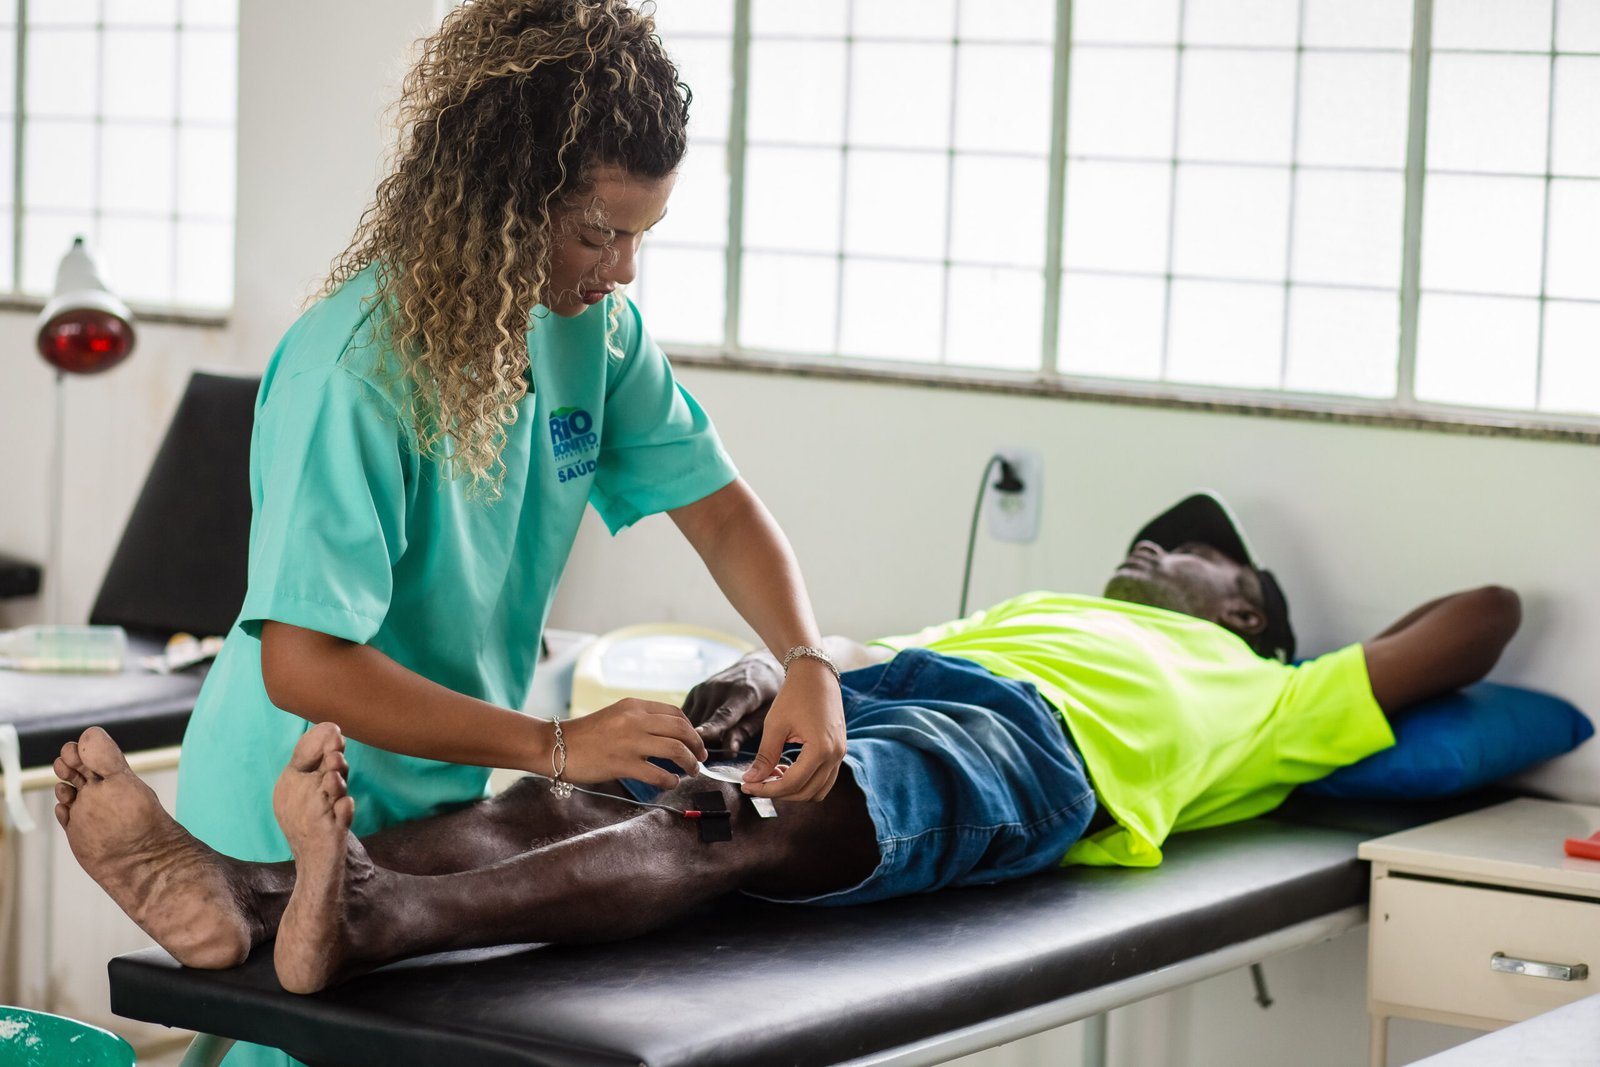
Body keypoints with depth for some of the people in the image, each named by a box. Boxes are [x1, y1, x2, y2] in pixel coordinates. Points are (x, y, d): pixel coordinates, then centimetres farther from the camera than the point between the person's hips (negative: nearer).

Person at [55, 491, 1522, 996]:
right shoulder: (1038, 611, 46)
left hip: (1015, 746, -5)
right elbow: (848, 649, 29)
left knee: (740, 834, -36)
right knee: (570, 800, -25)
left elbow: (1487, 615, 31)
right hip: (878, 690, 6)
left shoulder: (1262, 699, 35)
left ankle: (375, 918, -62)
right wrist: (774, 666, 9)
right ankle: (247, 894, -48)